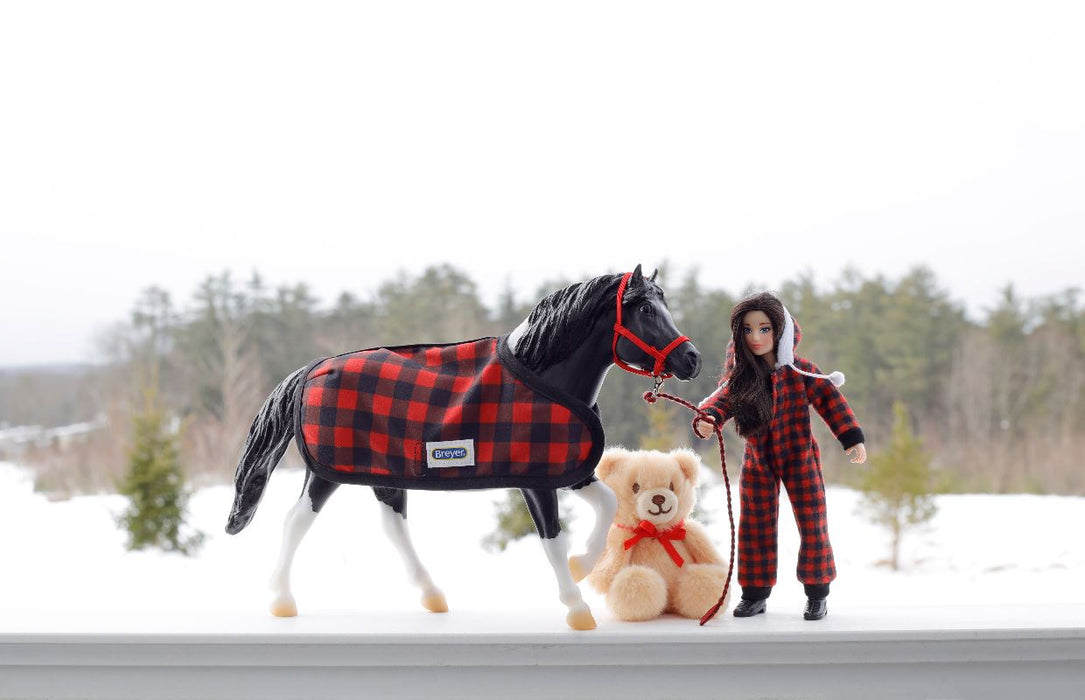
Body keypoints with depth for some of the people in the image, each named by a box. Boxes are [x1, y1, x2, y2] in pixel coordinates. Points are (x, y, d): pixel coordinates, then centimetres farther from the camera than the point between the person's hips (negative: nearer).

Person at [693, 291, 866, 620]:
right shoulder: (740, 376, -6)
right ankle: (754, 593, 16)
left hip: (800, 457, -2)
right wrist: (706, 419, -39)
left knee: (812, 524, 1)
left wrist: (853, 439, -13)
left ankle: (817, 593, 13)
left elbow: (830, 400, -9)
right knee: (755, 527, 6)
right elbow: (722, 399, -16)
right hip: (758, 461, 2)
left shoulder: (799, 371, -12)